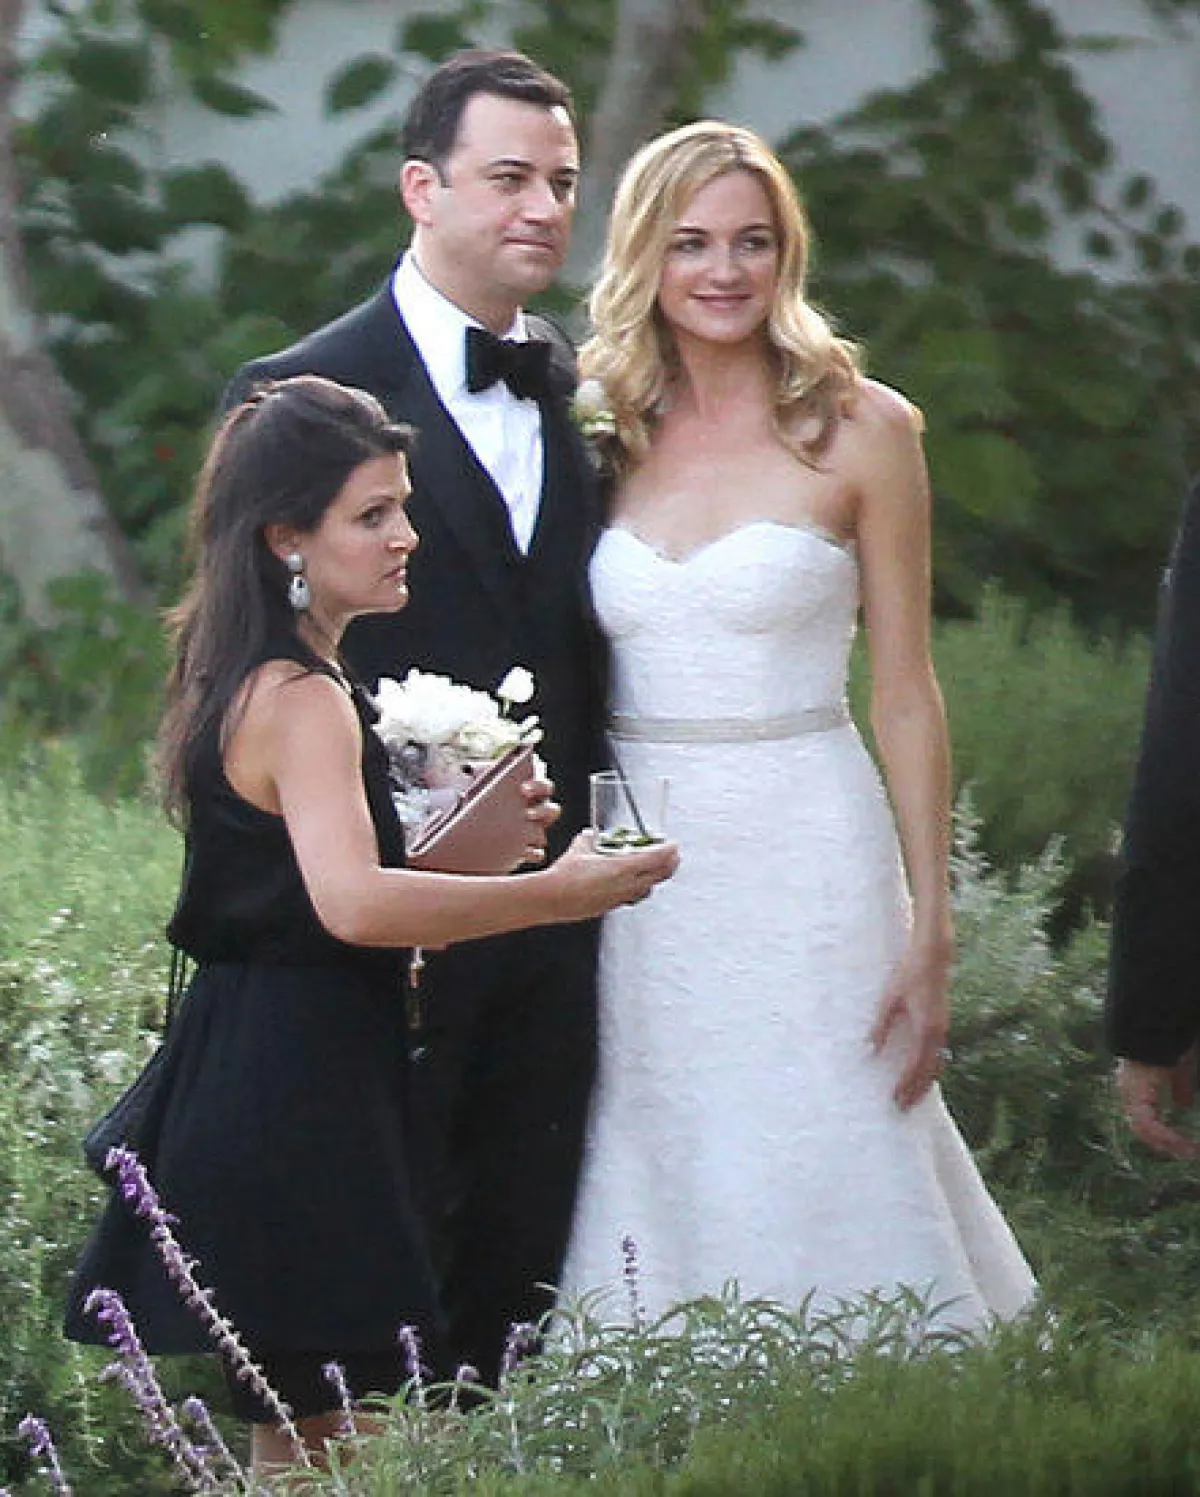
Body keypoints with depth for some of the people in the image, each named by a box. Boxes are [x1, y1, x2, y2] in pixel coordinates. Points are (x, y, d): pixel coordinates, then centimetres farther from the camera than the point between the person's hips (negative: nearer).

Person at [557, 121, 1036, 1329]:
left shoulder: (859, 431, -1)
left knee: (812, 1195, -3)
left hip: (804, 858, -3)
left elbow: (905, 693, -1)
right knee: (662, 1201, 5)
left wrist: (929, 931, -5)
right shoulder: (601, 430, 7)